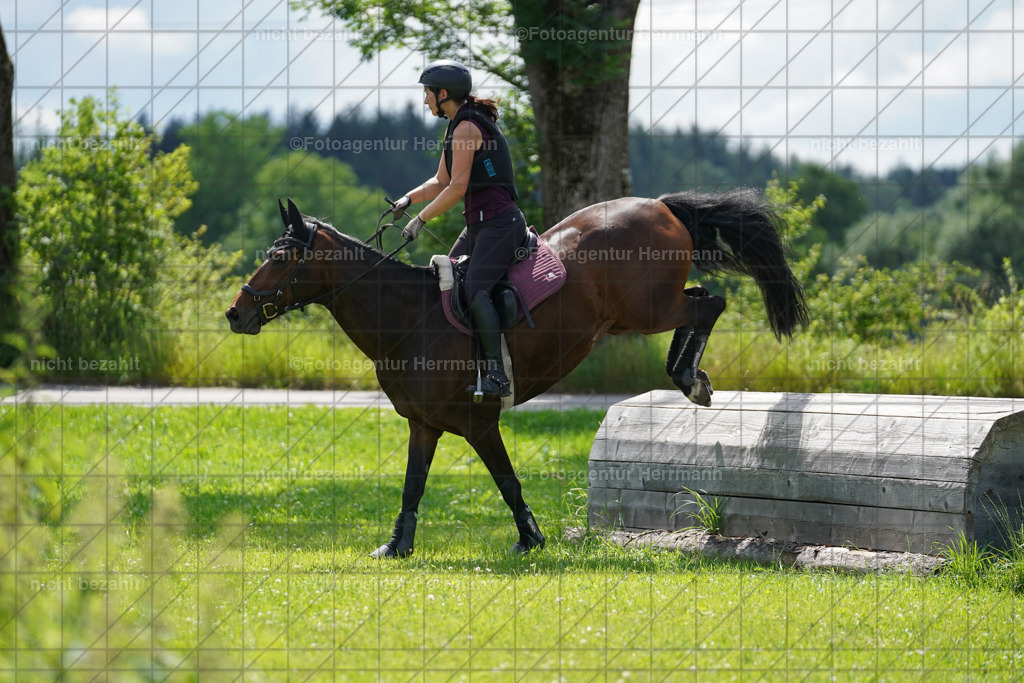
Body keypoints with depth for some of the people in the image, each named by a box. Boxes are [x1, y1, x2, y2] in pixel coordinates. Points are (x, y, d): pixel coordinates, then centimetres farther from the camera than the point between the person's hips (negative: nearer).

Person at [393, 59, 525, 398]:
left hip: (499, 223, -11)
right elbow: (441, 181, 23)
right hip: (478, 226, 11)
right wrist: (409, 199, 6)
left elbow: (457, 188, -18)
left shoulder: (466, 128, -14)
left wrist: (421, 219, -12)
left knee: (475, 291, -22)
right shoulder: (458, 127, 17)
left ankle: (497, 375, -25)